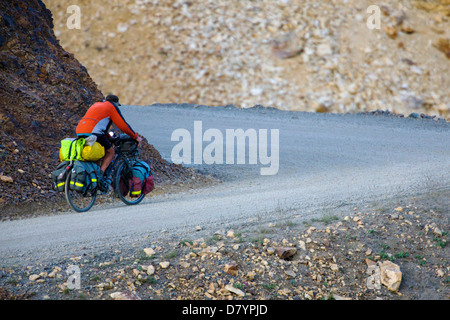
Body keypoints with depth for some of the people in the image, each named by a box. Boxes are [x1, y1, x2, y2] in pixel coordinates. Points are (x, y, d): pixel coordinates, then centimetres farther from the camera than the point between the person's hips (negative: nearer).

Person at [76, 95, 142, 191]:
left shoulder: (96, 105, 32)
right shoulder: (112, 107, 10)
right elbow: (123, 125, 8)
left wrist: (108, 137, 46)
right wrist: (135, 137, 17)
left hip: (79, 132, 8)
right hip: (93, 133, -8)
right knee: (110, 152, 7)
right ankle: (99, 176, -9)